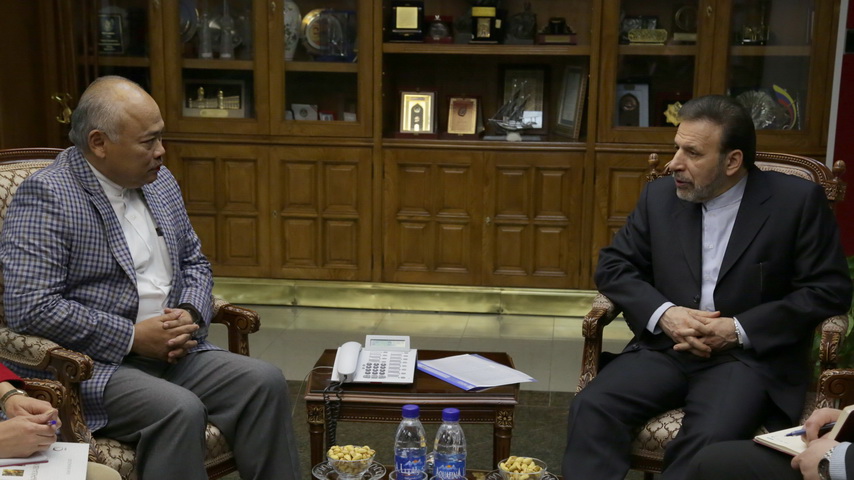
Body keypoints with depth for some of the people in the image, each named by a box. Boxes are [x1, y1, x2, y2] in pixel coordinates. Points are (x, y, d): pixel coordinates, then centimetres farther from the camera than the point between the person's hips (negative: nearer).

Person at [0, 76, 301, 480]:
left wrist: (191, 315, -2)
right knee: (180, 409, -31)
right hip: (92, 365, -7)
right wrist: (133, 336, -17)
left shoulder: (160, 182, 12)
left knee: (265, 381, -15)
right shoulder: (45, 195, -11)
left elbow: (194, 262, 21)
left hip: (171, 351, 7)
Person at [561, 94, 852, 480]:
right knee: (592, 407, -23)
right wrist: (663, 313, -10)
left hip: (752, 355, -3)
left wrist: (739, 329, -14)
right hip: (665, 348, 4)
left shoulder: (798, 201, -4)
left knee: (709, 436, -33)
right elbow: (613, 266, 10)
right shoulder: (660, 196, 6)